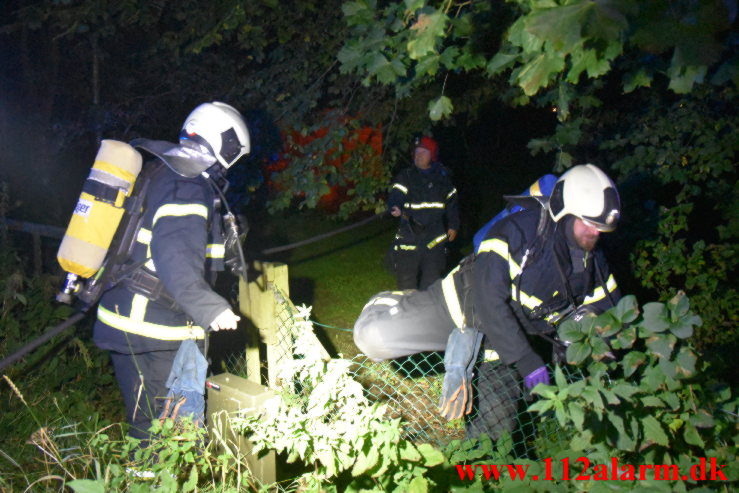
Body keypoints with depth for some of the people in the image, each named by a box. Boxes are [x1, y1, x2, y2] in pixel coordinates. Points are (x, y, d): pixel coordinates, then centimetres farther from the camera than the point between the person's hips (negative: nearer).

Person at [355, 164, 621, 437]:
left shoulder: (593, 264, -4)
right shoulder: (518, 231, -26)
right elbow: (489, 301, -31)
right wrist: (526, 360, -32)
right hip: (457, 307, -5)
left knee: (497, 424, -1)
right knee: (372, 334, -19)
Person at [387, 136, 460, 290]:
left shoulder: (442, 176, 8)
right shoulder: (405, 176, -1)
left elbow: (452, 201, 17)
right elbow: (395, 196, -16)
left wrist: (453, 225, 14)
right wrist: (395, 208, -38)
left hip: (435, 235, 2)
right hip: (409, 234, -2)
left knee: (432, 276, 6)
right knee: (407, 277, 0)